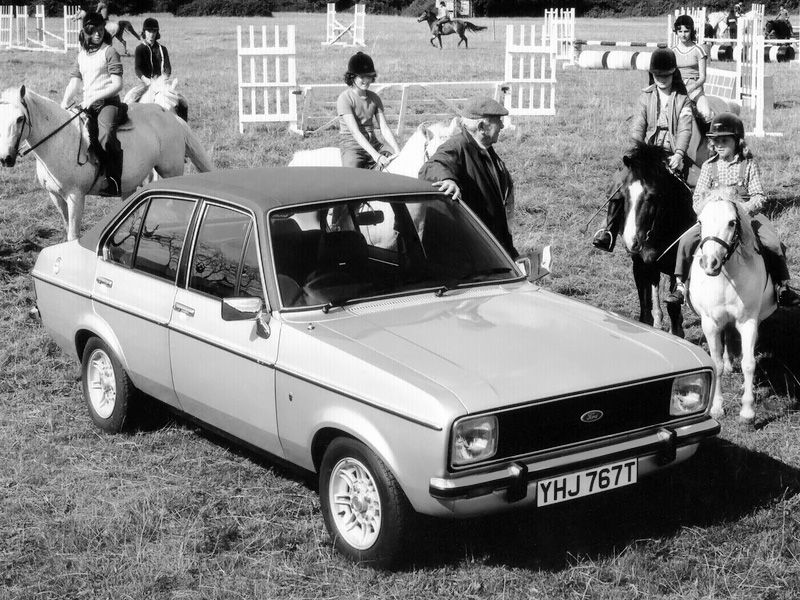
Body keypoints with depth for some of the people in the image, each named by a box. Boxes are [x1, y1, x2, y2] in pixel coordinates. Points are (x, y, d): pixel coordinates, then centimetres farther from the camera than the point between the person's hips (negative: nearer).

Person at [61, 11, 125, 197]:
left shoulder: (109, 52, 2)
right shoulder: (81, 55, 20)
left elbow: (117, 85, -6)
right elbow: (74, 83, 17)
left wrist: (94, 98, -15)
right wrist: (64, 104, 0)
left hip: (108, 102, -6)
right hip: (87, 105, 6)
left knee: (106, 137, -32)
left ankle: (115, 182, -26)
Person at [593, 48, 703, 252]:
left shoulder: (682, 99, 8)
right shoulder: (646, 96, 12)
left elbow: (685, 128, -4)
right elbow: (637, 126, 3)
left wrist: (679, 154, -21)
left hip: (673, 155, -1)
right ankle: (609, 233, -24)